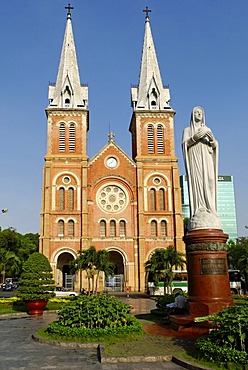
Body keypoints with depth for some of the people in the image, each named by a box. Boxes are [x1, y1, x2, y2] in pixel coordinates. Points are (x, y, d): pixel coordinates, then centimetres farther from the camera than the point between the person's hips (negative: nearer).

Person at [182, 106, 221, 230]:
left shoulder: (207, 129, 24)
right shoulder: (187, 130, 17)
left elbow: (214, 145, 13)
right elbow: (184, 144, 1)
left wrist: (212, 139, -9)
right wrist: (194, 137, -15)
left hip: (206, 160, 3)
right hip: (194, 159, -3)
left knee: (208, 184, -10)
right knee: (196, 184, -16)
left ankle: (210, 214, -13)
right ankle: (198, 215, -22)